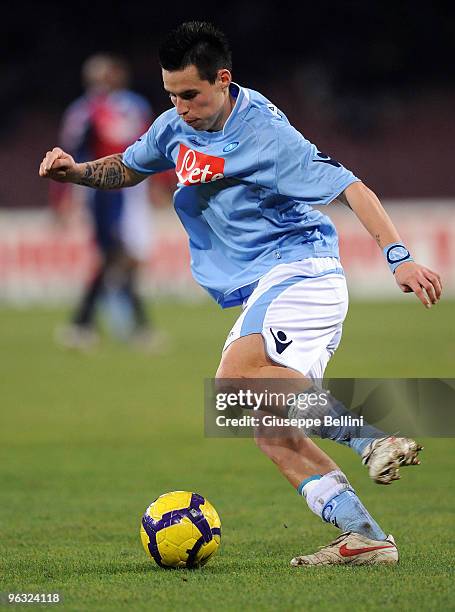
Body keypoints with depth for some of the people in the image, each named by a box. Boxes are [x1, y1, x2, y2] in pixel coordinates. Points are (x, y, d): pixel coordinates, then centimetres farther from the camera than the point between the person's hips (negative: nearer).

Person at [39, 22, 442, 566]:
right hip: (260, 295, 9)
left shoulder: (267, 135, -15)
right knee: (267, 425, -3)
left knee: (237, 377, -32)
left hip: (299, 271, -9)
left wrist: (399, 258, -24)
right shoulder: (177, 126, 9)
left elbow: (351, 189, -15)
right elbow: (126, 169, 28)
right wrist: (77, 170, 7)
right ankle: (364, 538, -4)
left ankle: (375, 435, -32)